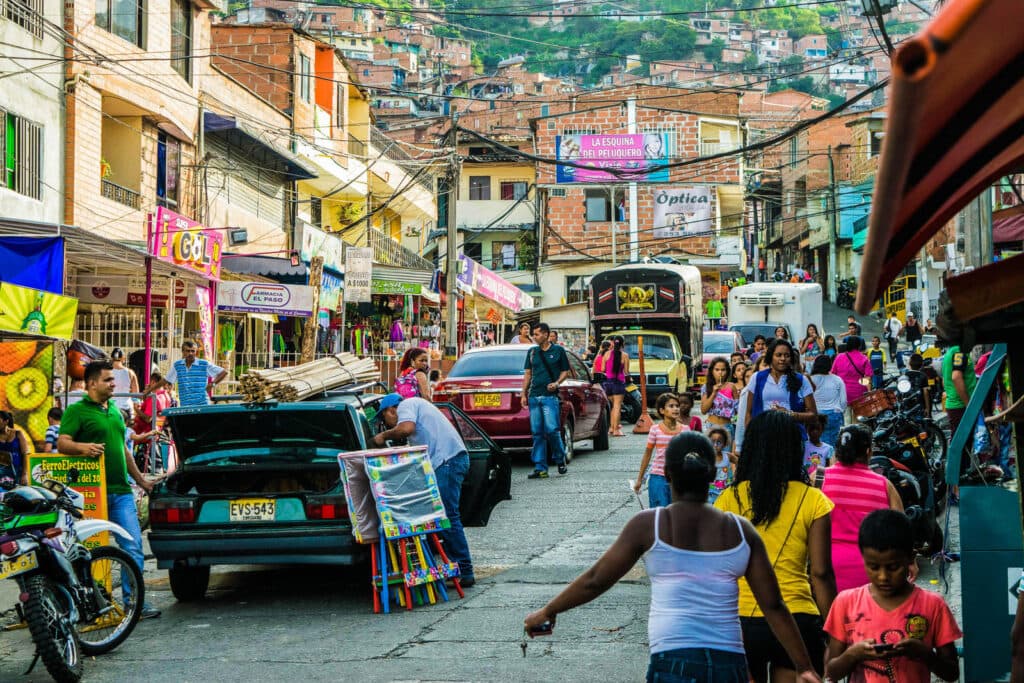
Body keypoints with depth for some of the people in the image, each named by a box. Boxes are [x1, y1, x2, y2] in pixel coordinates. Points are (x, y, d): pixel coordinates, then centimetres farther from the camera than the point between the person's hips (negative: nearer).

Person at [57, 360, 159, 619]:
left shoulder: (114, 410, 21)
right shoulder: (77, 411, -1)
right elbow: (62, 443, -13)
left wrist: (141, 480, 29)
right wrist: (83, 447, -33)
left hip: (121, 491, 6)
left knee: (133, 547, -3)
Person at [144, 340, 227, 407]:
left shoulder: (204, 364, 1)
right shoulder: (177, 365, 11)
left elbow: (224, 372, 5)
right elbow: (165, 380, 22)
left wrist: (213, 384, -6)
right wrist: (148, 391, 24)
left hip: (202, 405, -3)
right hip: (185, 407, 3)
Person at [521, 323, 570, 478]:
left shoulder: (558, 351, 3)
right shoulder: (532, 352, 14)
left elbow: (565, 371, 8)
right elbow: (527, 373, 17)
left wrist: (557, 383, -11)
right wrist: (523, 394, 10)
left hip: (550, 396, -4)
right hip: (534, 396, 4)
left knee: (551, 429, -11)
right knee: (537, 433, 2)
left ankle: (560, 459, 12)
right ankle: (540, 468, 4)